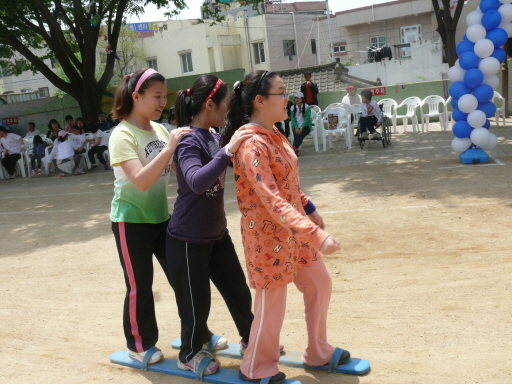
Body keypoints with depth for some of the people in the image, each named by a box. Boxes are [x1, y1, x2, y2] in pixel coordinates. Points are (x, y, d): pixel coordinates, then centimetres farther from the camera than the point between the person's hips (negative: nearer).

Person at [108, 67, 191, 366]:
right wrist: (169, 148, -34)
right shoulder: (123, 135, -17)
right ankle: (139, 344, 26)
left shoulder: (159, 129, 3)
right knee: (139, 286, 6)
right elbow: (141, 181, -30)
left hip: (161, 216, 6)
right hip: (131, 220, -6)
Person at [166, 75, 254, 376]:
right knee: (196, 302, 9)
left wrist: (241, 146, 4)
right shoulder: (190, 141, -22)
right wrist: (227, 150, -45)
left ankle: (251, 340, 41)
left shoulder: (215, 137, 2)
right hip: (189, 239, -8)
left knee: (239, 291, 19)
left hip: (217, 234, 8)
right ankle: (189, 355, 33)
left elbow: (238, 164, 19)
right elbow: (197, 182, -40)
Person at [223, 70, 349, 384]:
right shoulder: (252, 145, -25)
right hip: (268, 234, -9)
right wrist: (317, 235, -38)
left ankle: (319, 352, 38)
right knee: (272, 304, 5)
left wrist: (309, 209, 19)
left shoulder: (274, 135, 5)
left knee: (320, 285, 19)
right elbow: (272, 201, -33)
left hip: (295, 230, 9)